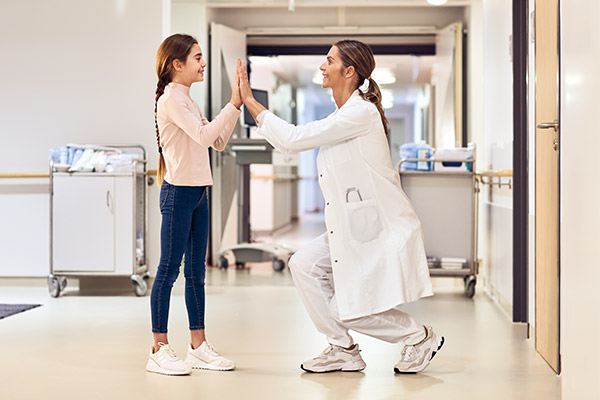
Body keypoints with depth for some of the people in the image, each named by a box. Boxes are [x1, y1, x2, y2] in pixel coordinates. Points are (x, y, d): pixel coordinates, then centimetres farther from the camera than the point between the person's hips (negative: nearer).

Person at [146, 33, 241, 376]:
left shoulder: (189, 102, 18)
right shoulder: (171, 99, -11)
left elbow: (218, 142, 16)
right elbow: (204, 136, -22)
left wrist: (238, 106, 8)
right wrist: (233, 104, -19)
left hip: (198, 192, 9)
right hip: (178, 192, -9)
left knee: (196, 270, 10)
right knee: (170, 268, -6)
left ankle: (199, 345, 16)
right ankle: (160, 349, 0)